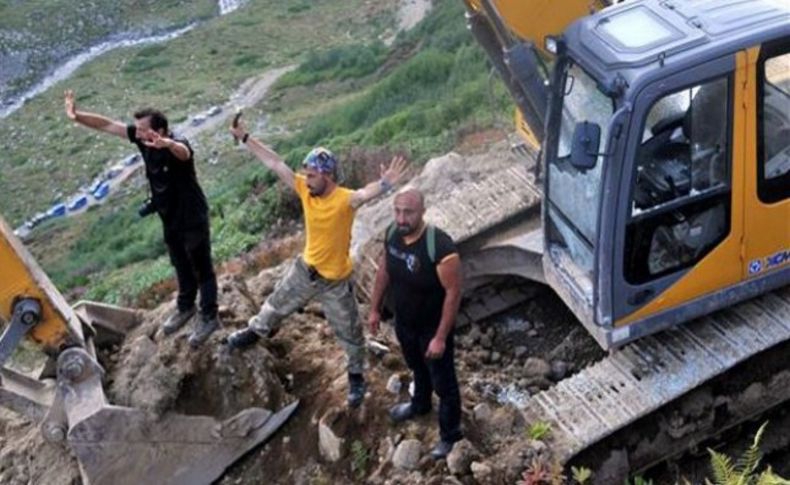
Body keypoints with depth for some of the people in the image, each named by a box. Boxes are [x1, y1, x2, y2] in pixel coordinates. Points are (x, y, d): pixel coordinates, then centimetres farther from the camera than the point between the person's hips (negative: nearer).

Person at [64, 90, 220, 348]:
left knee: (201, 269, 9)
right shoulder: (141, 138, -11)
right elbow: (108, 125, -9)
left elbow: (182, 152, -58)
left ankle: (209, 318, 24)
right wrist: (77, 116, -22)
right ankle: (185, 307, 46)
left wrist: (167, 144, -81)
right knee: (182, 266, 26)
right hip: (170, 218, 7)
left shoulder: (178, 145, -33)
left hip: (193, 219, -7)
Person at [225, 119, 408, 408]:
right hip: (305, 269, 5)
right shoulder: (305, 189, -13)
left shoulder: (345, 200, -30)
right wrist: (245, 138, -5)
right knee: (277, 304, 29)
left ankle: (356, 377, 35)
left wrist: (385, 184, -74)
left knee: (349, 333, 12)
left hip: (335, 281, -5)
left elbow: (368, 193, -52)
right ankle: (257, 331, 60)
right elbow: (274, 163, -8)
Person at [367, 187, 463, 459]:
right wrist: (375, 309, 10)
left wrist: (441, 337, -22)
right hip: (404, 322, 6)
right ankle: (420, 405, 61)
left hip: (432, 327, -6)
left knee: (444, 383, 16)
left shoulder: (440, 247, -35)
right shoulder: (392, 233, -14)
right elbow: (384, 270, 4)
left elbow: (453, 292, -26)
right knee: (417, 368, 33)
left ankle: (450, 434, 38)